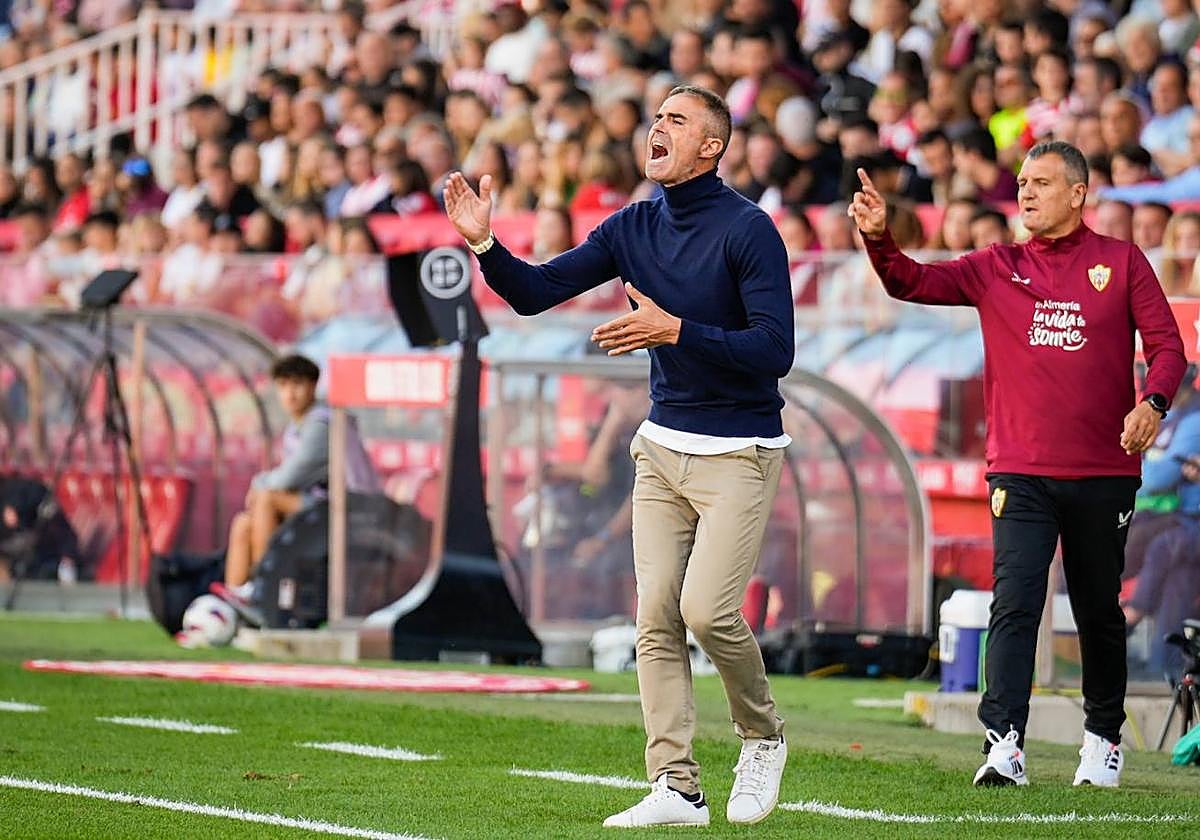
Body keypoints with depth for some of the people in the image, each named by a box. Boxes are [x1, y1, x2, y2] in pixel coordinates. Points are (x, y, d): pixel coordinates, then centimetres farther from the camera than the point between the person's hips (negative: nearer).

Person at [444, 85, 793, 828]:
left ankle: (762, 737, 11)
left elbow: (775, 350, -19)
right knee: (656, 618, 0)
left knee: (707, 609, -16)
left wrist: (674, 330, -25)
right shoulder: (635, 228, 5)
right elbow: (535, 292, 4)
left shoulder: (748, 230, -14)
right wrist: (484, 244, -14)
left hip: (739, 452, -6)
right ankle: (677, 788, 2)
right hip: (662, 446, 6)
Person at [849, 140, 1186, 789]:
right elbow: (913, 283, 2)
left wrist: (1152, 403, -17)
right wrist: (878, 238, -17)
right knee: (1014, 603, -13)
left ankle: (1104, 737, 28)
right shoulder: (997, 269, 10)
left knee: (1099, 610, 11)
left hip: (1104, 473, 0)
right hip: (1021, 473, 0)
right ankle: (1003, 745, -20)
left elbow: (1166, 346, 2)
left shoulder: (1122, 262, 5)